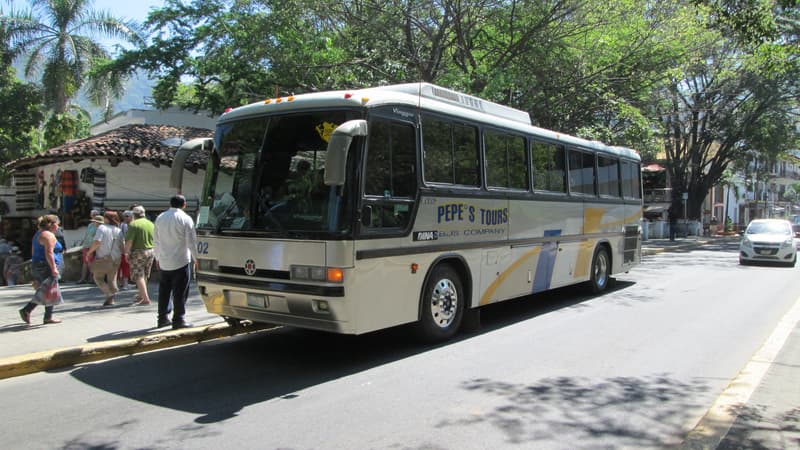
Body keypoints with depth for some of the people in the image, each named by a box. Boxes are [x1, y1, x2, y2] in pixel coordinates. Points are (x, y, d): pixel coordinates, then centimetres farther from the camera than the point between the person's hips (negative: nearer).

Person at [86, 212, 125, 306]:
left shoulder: (102, 228, -10)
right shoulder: (119, 231, 5)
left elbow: (96, 243, -20)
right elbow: (122, 247, 3)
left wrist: (89, 252, -7)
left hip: (102, 258, -5)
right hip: (115, 259, 5)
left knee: (98, 277, 10)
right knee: (112, 279, 12)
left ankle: (110, 293, -9)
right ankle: (110, 300, 10)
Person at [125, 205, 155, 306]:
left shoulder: (133, 224, -10)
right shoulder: (151, 224, 8)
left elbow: (129, 241, -17)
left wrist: (126, 253, -9)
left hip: (137, 252, -6)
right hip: (150, 252, 6)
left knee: (138, 275, -3)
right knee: (144, 275, 19)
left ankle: (146, 298, -10)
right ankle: (141, 295, 32)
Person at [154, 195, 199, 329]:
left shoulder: (160, 218, 8)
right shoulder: (186, 219, -10)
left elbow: (156, 241, 13)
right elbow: (191, 241, -10)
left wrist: (158, 257, 22)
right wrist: (195, 258, 0)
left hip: (164, 262, 6)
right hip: (181, 261, -6)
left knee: (164, 290, 14)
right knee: (180, 292, -1)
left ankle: (163, 318, 20)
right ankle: (178, 319, 1)